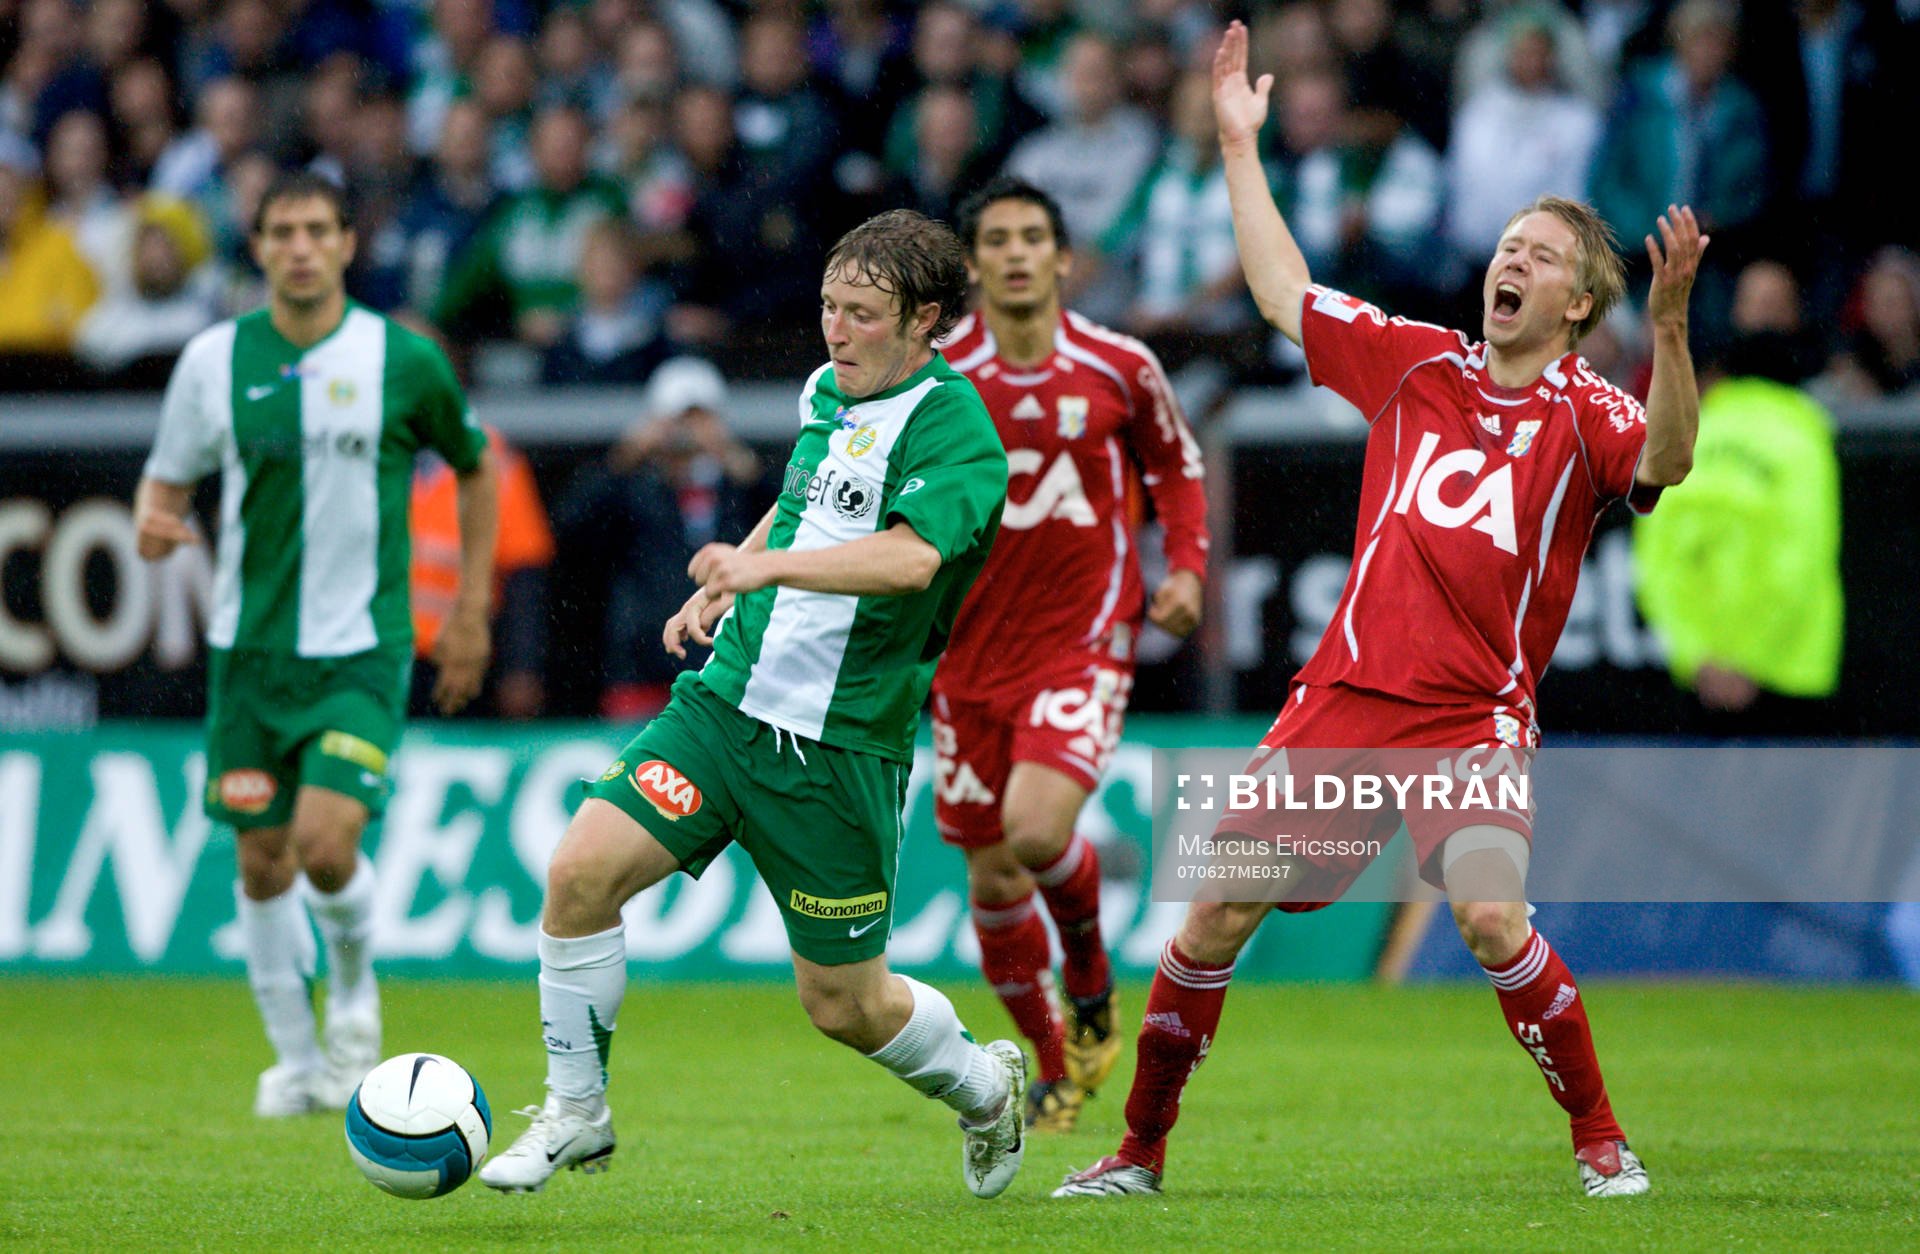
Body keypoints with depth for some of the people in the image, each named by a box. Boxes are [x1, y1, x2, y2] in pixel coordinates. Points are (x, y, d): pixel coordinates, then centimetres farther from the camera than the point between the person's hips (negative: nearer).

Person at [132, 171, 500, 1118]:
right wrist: (152, 524, -17)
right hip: (249, 644, 3)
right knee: (263, 860, 6)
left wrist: (471, 612, 7)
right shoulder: (214, 359, -1)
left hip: (360, 650, -3)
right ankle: (298, 1060, 22)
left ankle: (355, 983, 14)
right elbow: (168, 478, 8)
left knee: (325, 844, -18)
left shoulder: (402, 359, -5)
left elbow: (474, 467, 10)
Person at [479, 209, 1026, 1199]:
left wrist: (766, 564, -41)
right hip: (727, 701, 6)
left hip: (840, 745, -6)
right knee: (582, 871, -13)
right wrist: (723, 588, 15)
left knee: (843, 1003, 4)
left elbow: (909, 557, -31)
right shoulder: (825, 393, 10)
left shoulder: (954, 429, -14)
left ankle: (986, 1089, 35)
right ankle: (575, 1114, 2)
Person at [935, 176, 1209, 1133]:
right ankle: (1055, 1068, 28)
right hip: (971, 650, 2)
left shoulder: (1120, 369, -4)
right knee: (992, 880, 6)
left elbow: (1176, 464, 14)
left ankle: (1091, 979, 8)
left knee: (1037, 829, -24)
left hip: (1084, 638, -2)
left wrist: (1186, 568, 1)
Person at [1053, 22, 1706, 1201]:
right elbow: (1285, 293, 19)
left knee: (1492, 916, -24)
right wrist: (1240, 146, 18)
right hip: (1347, 694, 4)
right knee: (1220, 913, 1)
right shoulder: (1417, 362, 10)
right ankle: (1140, 1150, 15)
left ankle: (1602, 1142, -6)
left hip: (1474, 713, -4)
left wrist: (1669, 327, -37)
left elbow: (1663, 462, -23)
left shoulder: (1584, 409, -2)